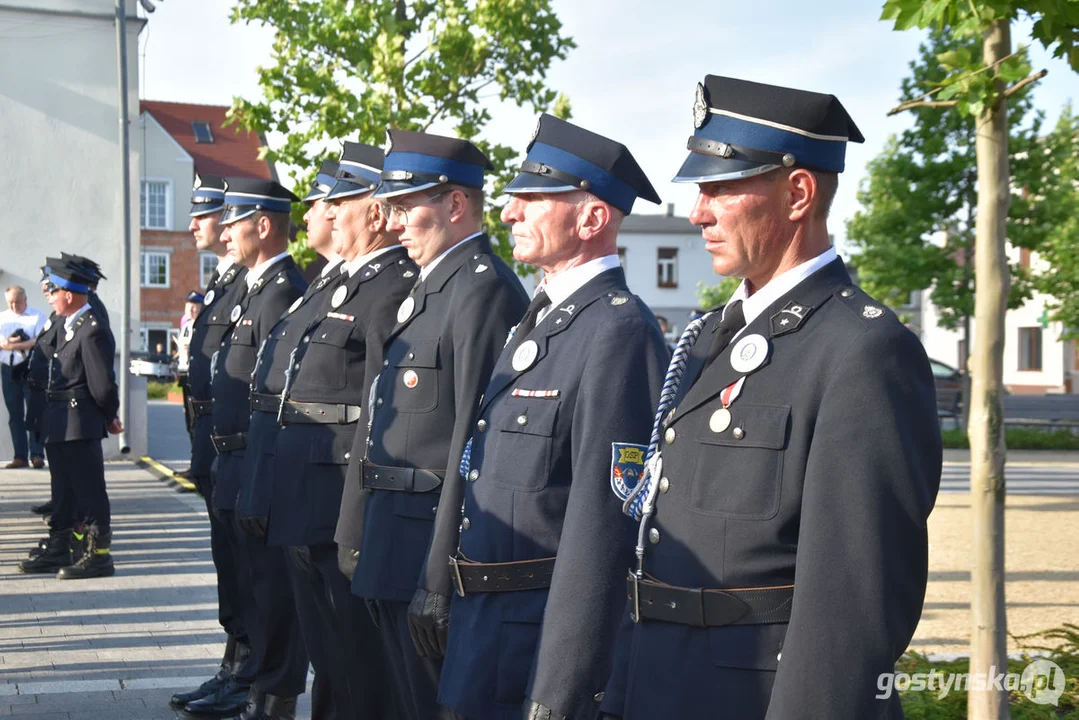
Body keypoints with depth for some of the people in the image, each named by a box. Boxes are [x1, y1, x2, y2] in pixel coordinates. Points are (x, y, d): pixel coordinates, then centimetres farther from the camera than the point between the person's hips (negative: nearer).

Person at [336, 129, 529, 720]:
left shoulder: (484, 289, -17)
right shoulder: (427, 287, 15)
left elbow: (475, 442, -23)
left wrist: (441, 581, -24)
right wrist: (362, 538, 17)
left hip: (433, 539, -9)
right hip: (394, 546, 10)